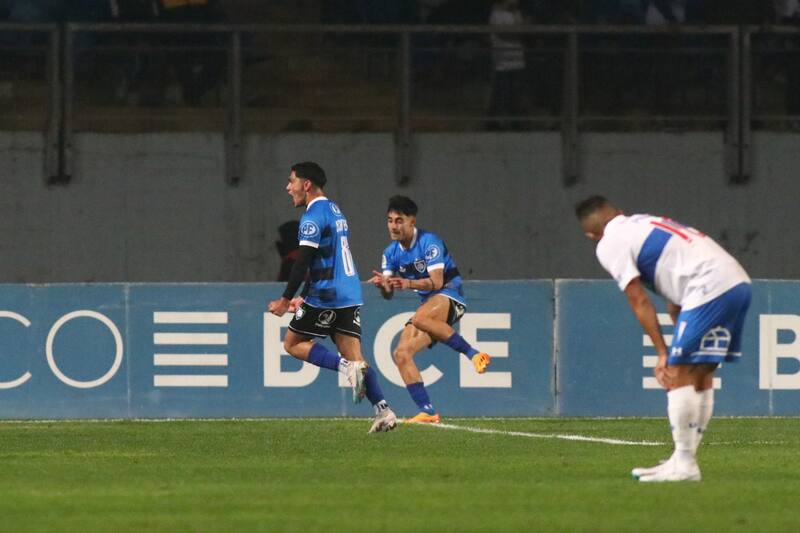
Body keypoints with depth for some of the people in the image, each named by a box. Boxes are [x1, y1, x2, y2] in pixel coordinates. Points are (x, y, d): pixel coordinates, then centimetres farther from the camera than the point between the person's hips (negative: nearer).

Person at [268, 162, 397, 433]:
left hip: (327, 297, -9)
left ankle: (347, 368, -14)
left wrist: (286, 300, -13)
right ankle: (383, 410, -9)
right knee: (354, 355, 5)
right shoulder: (335, 211, 19)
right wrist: (305, 298, 28)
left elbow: (302, 263, -18)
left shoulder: (313, 217, -11)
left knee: (292, 344, 4)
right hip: (350, 295, 9)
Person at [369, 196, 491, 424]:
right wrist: (382, 285, -22)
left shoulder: (429, 242, -15)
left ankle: (474, 355, -30)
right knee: (401, 354, -9)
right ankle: (427, 411, -9)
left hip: (450, 297, -8)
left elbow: (436, 281, -24)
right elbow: (389, 294, 2)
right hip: (428, 305, 8)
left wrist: (409, 284, -41)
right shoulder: (391, 253, 6)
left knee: (420, 318, -39)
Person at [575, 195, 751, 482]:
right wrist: (680, 342, 22)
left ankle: (684, 464, -5)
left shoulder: (610, 244, 2)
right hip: (739, 282, 9)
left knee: (679, 374, -4)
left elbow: (639, 302, -2)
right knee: (701, 375, 14)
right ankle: (682, 461, 18)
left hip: (710, 287, -9)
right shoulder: (645, 224, 28)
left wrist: (663, 353, 0)